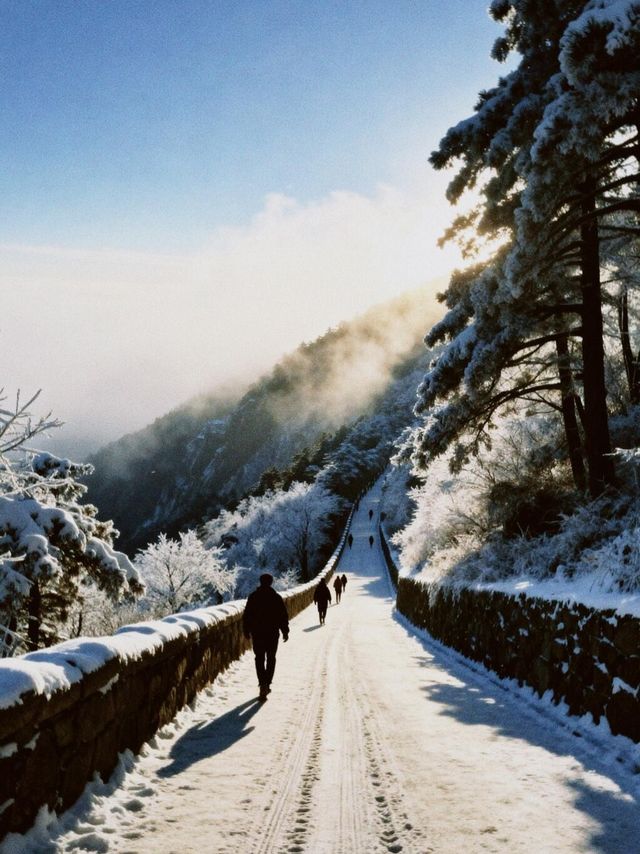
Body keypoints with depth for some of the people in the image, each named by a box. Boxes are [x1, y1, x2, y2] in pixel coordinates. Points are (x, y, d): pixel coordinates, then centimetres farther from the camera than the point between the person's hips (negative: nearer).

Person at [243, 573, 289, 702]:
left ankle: (263, 684, -10)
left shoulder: (253, 597, -2)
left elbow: (246, 616, 0)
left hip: (257, 633, 0)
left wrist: (246, 631, 9)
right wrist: (285, 632, 7)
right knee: (271, 658, 14)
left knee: (259, 659, 5)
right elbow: (283, 616, -2)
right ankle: (267, 684, 10)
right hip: (272, 633, 0)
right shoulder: (276, 597, -3)